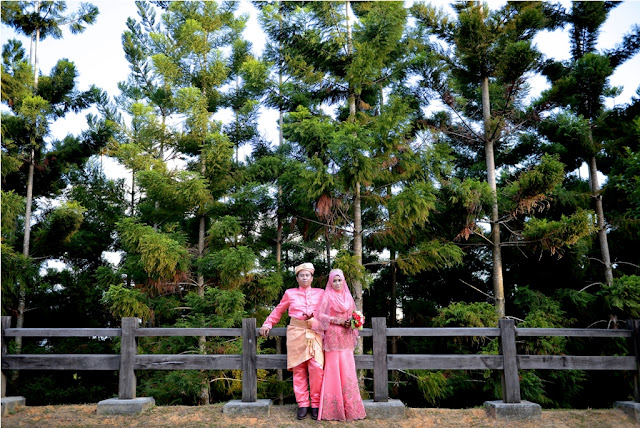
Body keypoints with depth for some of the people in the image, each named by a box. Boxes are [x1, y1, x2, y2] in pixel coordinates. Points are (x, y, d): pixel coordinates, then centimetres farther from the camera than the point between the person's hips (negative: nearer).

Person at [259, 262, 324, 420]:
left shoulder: (320, 293, 13)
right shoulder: (290, 293, 13)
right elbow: (278, 311, 18)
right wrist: (267, 324, 10)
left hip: (315, 334, 0)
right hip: (296, 333, 0)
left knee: (317, 368, -10)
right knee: (299, 370, -1)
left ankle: (316, 404, 1)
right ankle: (302, 404, 8)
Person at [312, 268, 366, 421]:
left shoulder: (348, 296, 14)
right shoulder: (327, 296, 0)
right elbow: (320, 314, -6)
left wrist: (351, 322, -2)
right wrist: (335, 320, -13)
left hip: (346, 337, 4)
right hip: (332, 336, -4)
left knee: (347, 368, 2)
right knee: (333, 368, -4)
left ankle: (349, 407, 9)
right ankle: (334, 408, 2)